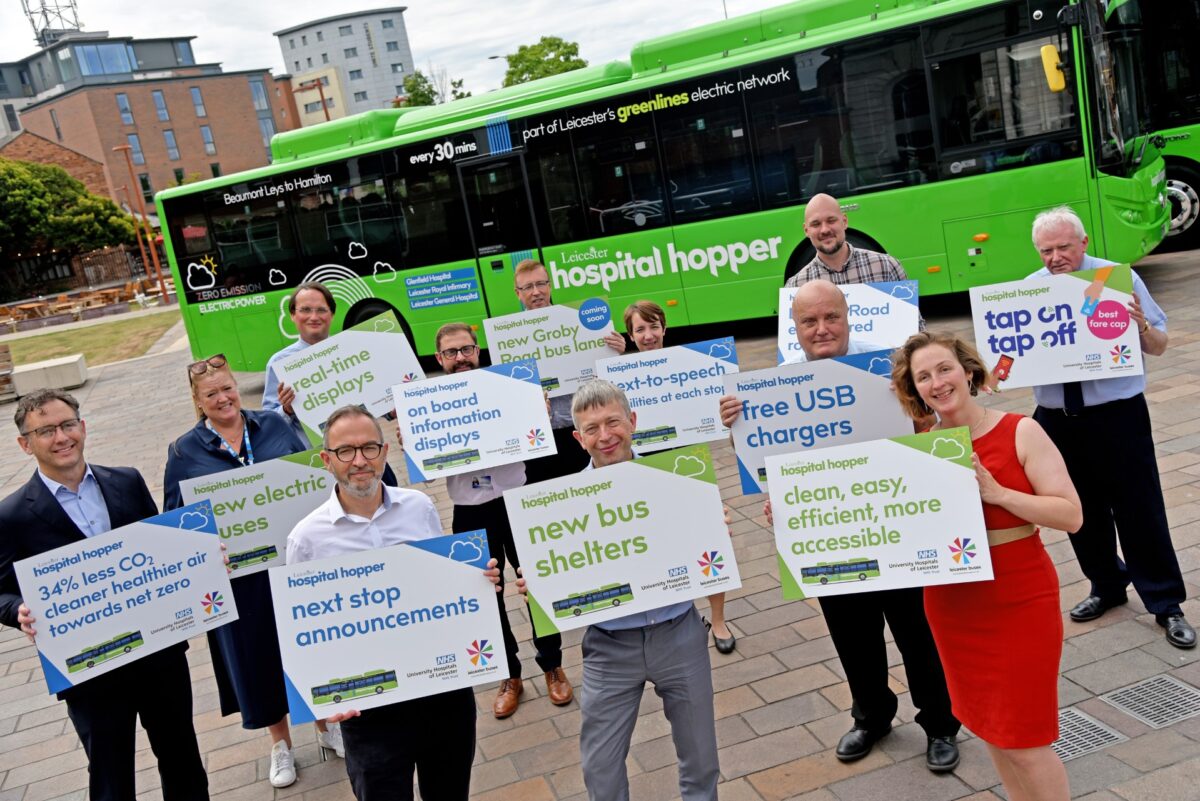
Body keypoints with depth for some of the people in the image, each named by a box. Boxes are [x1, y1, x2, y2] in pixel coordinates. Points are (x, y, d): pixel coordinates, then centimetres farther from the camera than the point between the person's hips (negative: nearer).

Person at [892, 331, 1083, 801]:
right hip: (951, 605, 4)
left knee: (1023, 738, 2)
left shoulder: (1021, 432, -10)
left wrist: (995, 492, -23)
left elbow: (1071, 515, -13)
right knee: (990, 728, 19)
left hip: (1020, 602, -4)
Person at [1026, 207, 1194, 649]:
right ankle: (1106, 587, 37)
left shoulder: (1120, 278, -3)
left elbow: (1159, 346, -1)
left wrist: (1141, 326, -23)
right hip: (1057, 419, 3)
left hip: (1117, 414, -3)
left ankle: (1166, 604, 20)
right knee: (1082, 512, 16)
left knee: (1140, 511, 3)